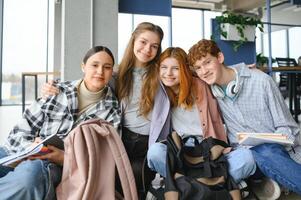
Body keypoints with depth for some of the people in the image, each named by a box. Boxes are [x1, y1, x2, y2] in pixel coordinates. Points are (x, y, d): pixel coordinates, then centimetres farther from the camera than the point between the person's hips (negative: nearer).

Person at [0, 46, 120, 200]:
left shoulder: (111, 111, 2)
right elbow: (21, 131, 5)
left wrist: (64, 158, -19)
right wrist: (31, 147, -18)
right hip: (18, 153, 1)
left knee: (31, 173, -35)